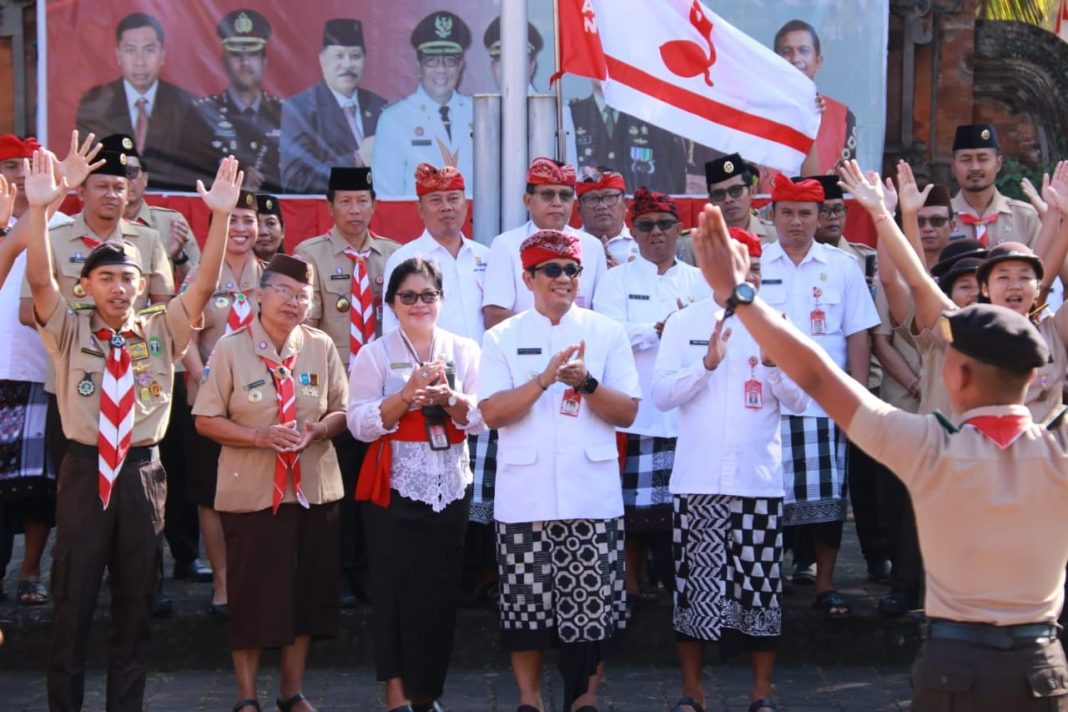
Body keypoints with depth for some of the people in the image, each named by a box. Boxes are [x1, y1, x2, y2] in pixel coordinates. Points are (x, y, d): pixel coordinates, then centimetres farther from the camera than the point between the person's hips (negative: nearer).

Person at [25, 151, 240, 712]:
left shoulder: (160, 332, 5)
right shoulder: (70, 330, 1)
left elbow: (204, 285, -7)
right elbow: (39, 280, -15)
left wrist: (220, 216, -20)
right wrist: (38, 208, -29)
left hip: (142, 473, 2)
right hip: (84, 470, -2)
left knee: (135, 603, 10)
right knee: (72, 600, 4)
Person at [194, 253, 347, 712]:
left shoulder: (321, 348, 2)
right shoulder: (230, 349, -6)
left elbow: (342, 411, 8)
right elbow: (206, 421, -5)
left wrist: (316, 429, -14)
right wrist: (261, 437, -18)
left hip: (314, 488, 3)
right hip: (251, 491, -3)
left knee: (308, 592, 10)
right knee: (252, 594, 2)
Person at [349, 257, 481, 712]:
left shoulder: (464, 350, 7)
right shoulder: (375, 354, 0)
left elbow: (480, 419, 1)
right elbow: (359, 423, -9)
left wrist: (449, 399, -18)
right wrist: (406, 396, -20)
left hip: (450, 486, 3)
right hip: (395, 485, -3)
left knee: (442, 587, 5)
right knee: (395, 584, -3)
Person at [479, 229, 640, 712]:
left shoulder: (607, 333, 7)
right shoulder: (502, 338, 5)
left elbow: (627, 412, 2)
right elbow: (491, 413, -6)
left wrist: (586, 383, -15)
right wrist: (544, 379, -17)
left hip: (592, 497, 0)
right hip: (525, 497, 0)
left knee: (592, 603, 2)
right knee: (525, 603, 4)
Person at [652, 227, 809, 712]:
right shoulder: (684, 323, 5)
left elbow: (799, 402, 2)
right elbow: (662, 395, -4)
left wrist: (776, 362, -16)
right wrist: (707, 364, -17)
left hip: (759, 480, 1)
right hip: (697, 480, 0)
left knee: (761, 588, 3)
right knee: (695, 587, 4)